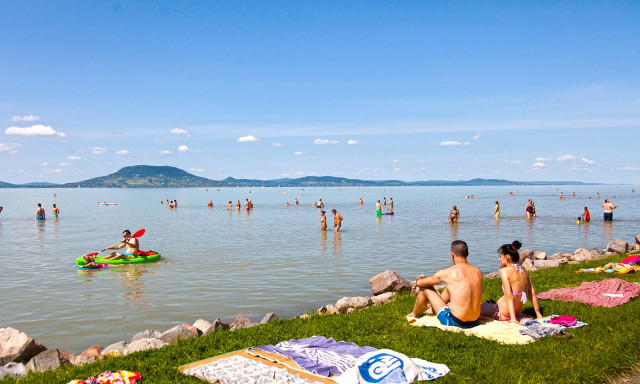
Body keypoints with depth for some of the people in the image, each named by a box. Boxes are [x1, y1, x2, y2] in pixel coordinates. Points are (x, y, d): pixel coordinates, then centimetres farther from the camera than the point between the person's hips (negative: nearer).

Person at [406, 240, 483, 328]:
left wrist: (419, 278, 25)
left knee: (425, 288, 10)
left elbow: (419, 283, -3)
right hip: (474, 323, 6)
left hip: (454, 321, -6)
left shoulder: (448, 273, -14)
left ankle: (413, 314, 36)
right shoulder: (478, 272, 2)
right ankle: (432, 310, 52)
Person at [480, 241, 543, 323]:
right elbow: (532, 293, 7)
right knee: (487, 303, 27)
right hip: (517, 313, 8)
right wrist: (538, 314, 13)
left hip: (502, 315, -8)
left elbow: (509, 296, -23)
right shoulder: (524, 270, 4)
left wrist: (512, 318, -26)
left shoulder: (504, 271, -16)